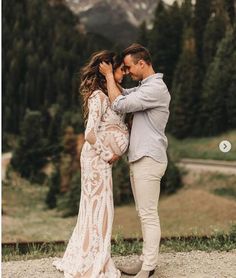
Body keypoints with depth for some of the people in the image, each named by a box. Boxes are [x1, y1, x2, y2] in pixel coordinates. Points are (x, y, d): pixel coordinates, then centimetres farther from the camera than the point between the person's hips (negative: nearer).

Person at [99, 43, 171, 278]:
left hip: (148, 160, -10)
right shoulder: (144, 86, 17)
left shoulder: (155, 88, -16)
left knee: (149, 215, -6)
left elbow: (119, 104, -19)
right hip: (139, 159, 10)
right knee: (144, 214, 13)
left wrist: (109, 75, -7)